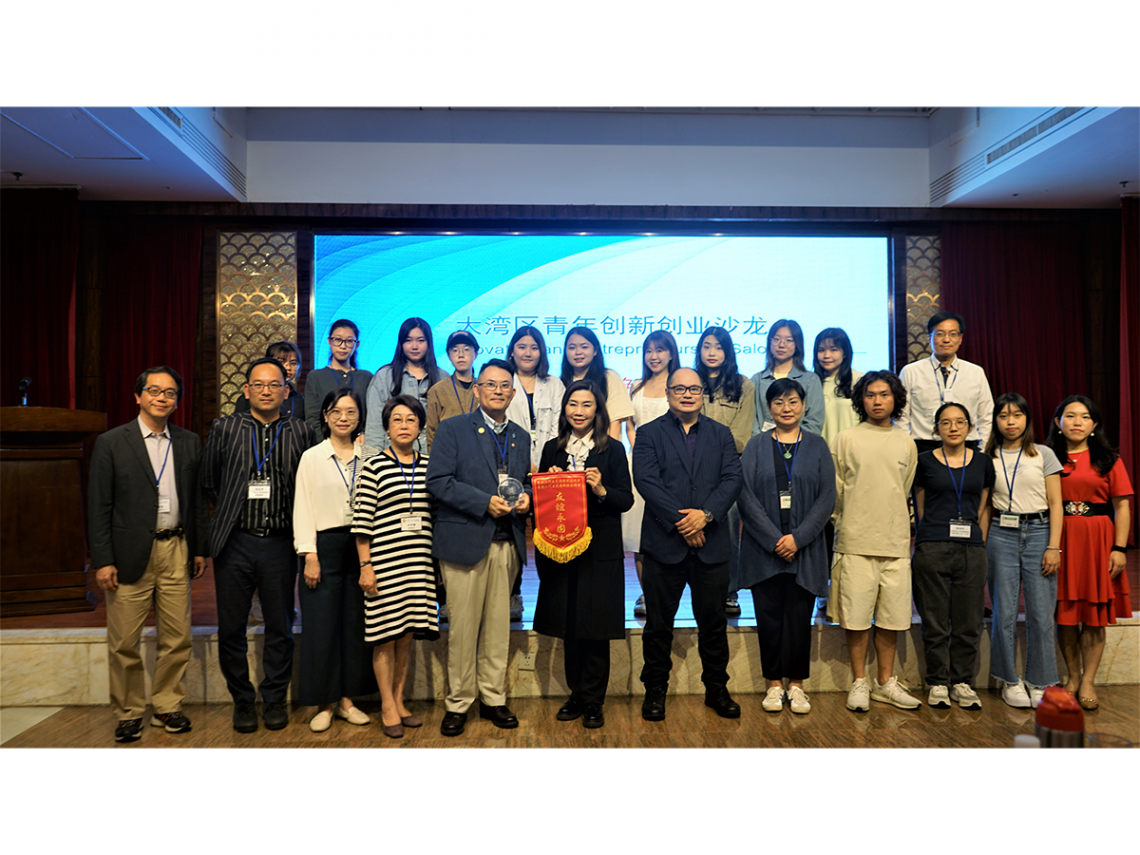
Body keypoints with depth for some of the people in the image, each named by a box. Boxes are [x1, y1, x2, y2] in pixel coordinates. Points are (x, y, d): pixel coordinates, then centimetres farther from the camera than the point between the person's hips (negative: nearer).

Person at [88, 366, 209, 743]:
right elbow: (99, 506, -3)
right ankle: (128, 713, 21)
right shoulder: (111, 443, -1)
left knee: (176, 638, 7)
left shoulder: (189, 443, 9)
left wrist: (200, 549, 8)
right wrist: (102, 560, -8)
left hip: (176, 551, 3)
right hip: (130, 554, -3)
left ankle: (167, 707, 23)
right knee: (124, 643, 5)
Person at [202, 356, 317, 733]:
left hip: (280, 543, 0)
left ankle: (274, 699, 26)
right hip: (235, 543, 0)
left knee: (280, 627, 9)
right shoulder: (224, 429, 3)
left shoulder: (301, 432, 2)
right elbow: (208, 483, 10)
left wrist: (291, 518, 2)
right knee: (231, 628, 8)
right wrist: (234, 510, 9)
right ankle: (242, 700, 26)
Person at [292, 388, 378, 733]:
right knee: (322, 624, 1)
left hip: (360, 546, 2)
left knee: (355, 622, 6)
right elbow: (303, 508, -1)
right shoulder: (312, 457, 2)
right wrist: (310, 556, -7)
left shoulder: (367, 456, 7)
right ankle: (324, 703, 14)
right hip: (325, 546, -2)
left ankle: (347, 699, 19)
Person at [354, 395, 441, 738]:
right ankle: (387, 706, 15)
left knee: (406, 633, 11)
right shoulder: (374, 466, -3)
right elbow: (362, 521, -5)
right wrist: (365, 566, -9)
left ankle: (399, 700, 24)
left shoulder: (429, 466, 9)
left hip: (419, 562, 4)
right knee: (386, 634, 3)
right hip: (385, 560, -4)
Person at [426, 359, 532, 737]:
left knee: (499, 625, 10)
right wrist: (485, 502, -16)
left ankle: (493, 699, 24)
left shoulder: (521, 436, 16)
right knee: (463, 626, 1)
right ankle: (458, 703, 16)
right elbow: (438, 481, -10)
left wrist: (525, 497, -2)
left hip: (507, 543, 5)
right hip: (466, 539, -4)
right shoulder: (452, 429, 0)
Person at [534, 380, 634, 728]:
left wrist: (601, 490, -20)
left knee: (595, 630, 2)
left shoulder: (612, 449, 0)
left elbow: (626, 500, -3)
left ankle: (593, 701, 16)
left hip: (600, 552, -3)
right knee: (569, 628, 10)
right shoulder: (552, 449, 9)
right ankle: (576, 694, 26)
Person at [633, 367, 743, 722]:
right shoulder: (649, 434, 4)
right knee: (659, 623, 7)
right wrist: (680, 522, -15)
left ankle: (717, 689, 26)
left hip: (711, 543, 2)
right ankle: (655, 690, 21)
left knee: (713, 621, 11)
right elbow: (646, 480, -9)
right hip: (664, 543, -2)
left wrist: (706, 514, -15)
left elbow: (732, 479, 0)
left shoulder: (721, 434, 12)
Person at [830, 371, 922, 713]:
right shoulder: (846, 439, 0)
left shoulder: (906, 443, 11)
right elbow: (833, 488, 4)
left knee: (892, 617, 9)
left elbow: (906, 490, 20)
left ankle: (886, 682, 23)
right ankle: (859, 683, 15)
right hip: (856, 542, -3)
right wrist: (844, 519, 6)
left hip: (896, 542, 3)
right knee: (857, 617, 1)